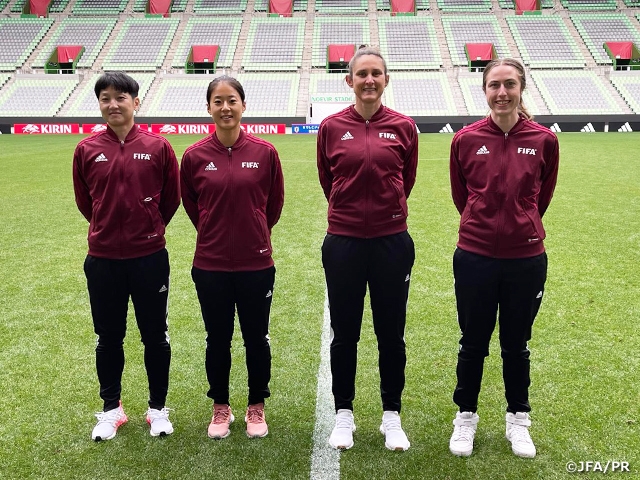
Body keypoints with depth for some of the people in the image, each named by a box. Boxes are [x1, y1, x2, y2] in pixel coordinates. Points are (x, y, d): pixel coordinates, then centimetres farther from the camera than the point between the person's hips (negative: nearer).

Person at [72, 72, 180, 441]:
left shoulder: (158, 146, -5)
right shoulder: (87, 149, -1)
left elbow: (172, 197, 4)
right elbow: (84, 200, 11)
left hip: (150, 257, -1)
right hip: (103, 258, 2)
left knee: (155, 336, 10)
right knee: (109, 337, 13)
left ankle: (158, 408, 27)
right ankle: (111, 409, 31)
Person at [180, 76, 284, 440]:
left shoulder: (265, 152, -6)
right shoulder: (195, 156, -5)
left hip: (256, 263, 0)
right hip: (211, 264, 1)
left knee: (257, 338, 11)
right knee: (218, 340, 13)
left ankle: (257, 406, 31)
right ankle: (221, 407, 33)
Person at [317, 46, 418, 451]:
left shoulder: (404, 127, -1)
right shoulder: (332, 127, -1)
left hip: (392, 242, 0)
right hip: (343, 242, 0)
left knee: (391, 333, 10)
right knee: (344, 333, 11)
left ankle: (392, 416, 28)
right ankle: (344, 413, 29)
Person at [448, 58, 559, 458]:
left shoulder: (544, 140, -5)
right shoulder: (466, 139, -6)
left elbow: (543, 195, 10)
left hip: (526, 258, 1)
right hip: (475, 256, 0)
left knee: (517, 344, 15)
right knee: (473, 343, 12)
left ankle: (518, 420, 35)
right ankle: (466, 416, 32)